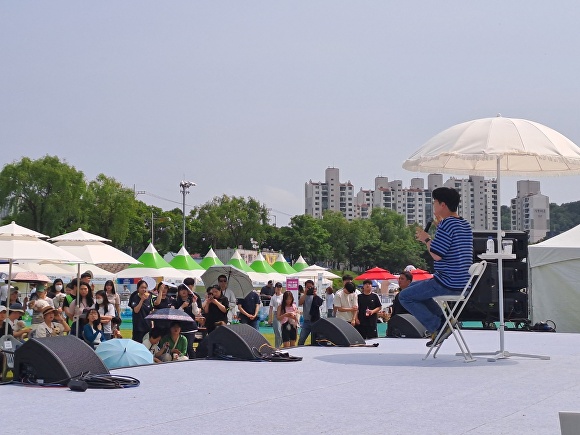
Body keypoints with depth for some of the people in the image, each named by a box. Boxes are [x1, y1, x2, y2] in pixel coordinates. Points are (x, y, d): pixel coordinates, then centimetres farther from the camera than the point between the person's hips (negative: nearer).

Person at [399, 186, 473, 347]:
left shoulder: (446, 224, -18)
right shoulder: (465, 225, 12)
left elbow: (436, 255, -23)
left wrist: (426, 239, -5)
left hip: (447, 284, -10)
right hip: (462, 283, 10)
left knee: (405, 297, 2)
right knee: (413, 287, 26)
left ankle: (438, 327, -3)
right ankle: (443, 320, 14)